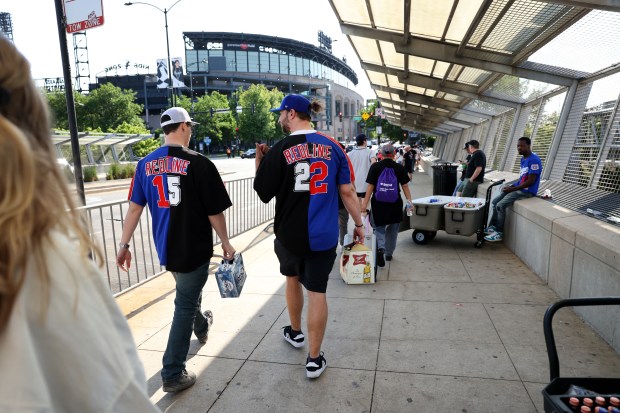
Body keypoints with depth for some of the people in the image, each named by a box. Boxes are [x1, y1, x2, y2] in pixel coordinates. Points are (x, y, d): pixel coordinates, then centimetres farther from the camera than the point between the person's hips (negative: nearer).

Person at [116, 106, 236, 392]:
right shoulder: (198, 163, -16)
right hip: (194, 248, -6)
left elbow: (135, 208, 1)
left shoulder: (145, 164, 0)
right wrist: (226, 244, -2)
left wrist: (124, 244, 8)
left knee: (188, 292, 29)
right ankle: (173, 373, 12)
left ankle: (202, 327, 55)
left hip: (165, 248, 6)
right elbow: (214, 212, -13)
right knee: (184, 305, 5)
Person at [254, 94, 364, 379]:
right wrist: (358, 223, 8)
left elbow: (263, 193, -5)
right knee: (317, 291, 7)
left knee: (293, 278, 24)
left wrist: (259, 160, 6)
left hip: (290, 234, -1)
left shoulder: (280, 150, -10)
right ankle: (314, 359, 15)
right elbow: (347, 191, -1)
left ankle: (295, 333, 44)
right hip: (324, 236, 1)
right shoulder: (332, 146, -1)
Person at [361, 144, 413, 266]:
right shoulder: (399, 168, 0)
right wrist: (409, 201, 6)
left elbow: (370, 186, -7)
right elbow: (405, 186, -1)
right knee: (392, 230, 18)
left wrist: (365, 203, -6)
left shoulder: (375, 167, -4)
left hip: (378, 204, -1)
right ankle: (389, 253, 27)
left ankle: (380, 248, -16)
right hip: (395, 205, 1)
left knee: (379, 228, 10)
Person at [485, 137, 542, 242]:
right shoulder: (523, 159, 13)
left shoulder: (534, 160, -17)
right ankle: (492, 226, 12)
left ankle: (499, 233, -8)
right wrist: (511, 186, 4)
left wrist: (513, 189, -18)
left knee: (500, 205, -19)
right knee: (495, 202, 6)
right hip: (518, 188, 10)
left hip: (527, 191, -10)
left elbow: (530, 181, -21)